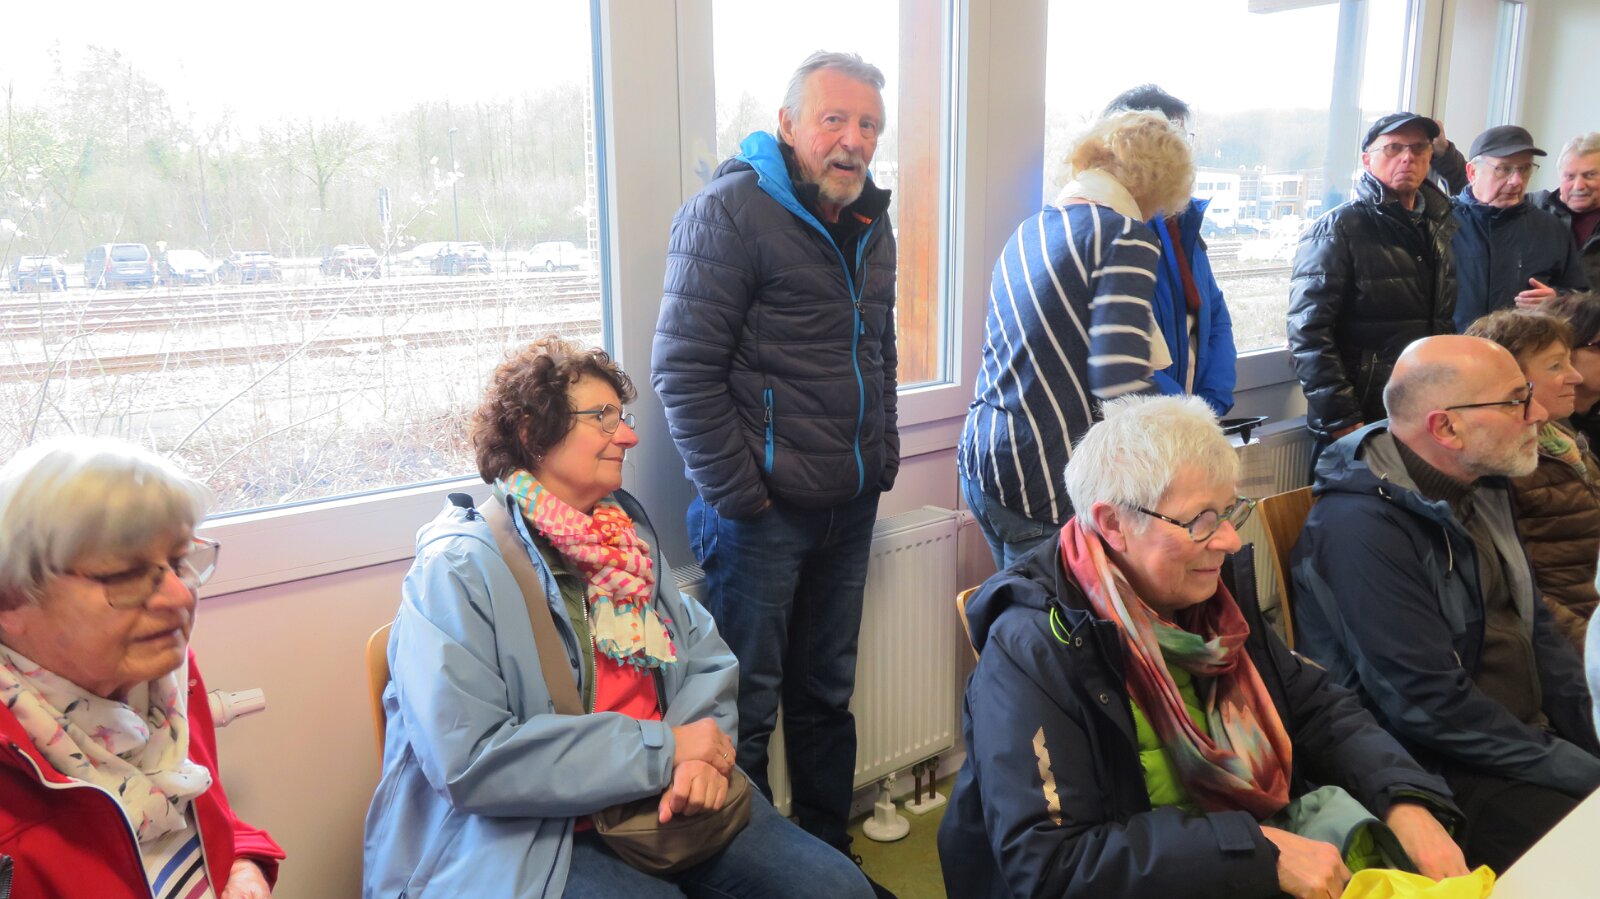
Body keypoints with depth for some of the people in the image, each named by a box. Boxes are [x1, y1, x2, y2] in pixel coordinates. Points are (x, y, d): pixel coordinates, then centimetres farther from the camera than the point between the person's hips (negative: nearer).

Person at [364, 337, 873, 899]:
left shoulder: (626, 528, 11)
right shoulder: (458, 567, -13)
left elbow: (707, 656, 8)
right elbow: (468, 762, -22)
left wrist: (699, 754, -14)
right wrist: (662, 749, -20)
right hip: (525, 839, -6)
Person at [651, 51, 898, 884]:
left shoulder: (870, 223, 12)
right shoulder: (730, 210, -12)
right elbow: (683, 369, -16)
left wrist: (884, 452, 13)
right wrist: (736, 495, -16)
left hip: (849, 506, 7)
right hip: (763, 510, -7)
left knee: (826, 693, 19)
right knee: (747, 707, 5)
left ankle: (829, 850, 35)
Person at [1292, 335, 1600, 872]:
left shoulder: (1480, 487, 8)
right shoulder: (1363, 529, -23)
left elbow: (1535, 628, 16)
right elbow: (1432, 708, -23)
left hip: (1529, 737, 9)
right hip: (1448, 770, -9)